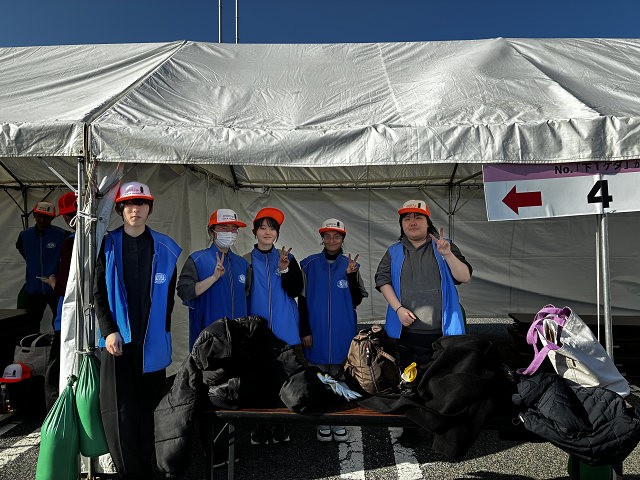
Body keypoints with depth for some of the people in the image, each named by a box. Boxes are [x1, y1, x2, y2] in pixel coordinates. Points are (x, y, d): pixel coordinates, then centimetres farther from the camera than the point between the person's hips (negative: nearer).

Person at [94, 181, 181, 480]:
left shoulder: (164, 248, 5)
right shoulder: (109, 245, 4)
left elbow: (168, 295, 9)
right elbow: (98, 293, 3)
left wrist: (162, 331, 5)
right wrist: (109, 330, -8)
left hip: (152, 341, 1)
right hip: (118, 339, 0)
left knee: (148, 407, 7)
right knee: (119, 410, -4)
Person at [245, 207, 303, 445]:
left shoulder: (288, 258, 7)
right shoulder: (246, 261, 4)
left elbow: (295, 291, -4)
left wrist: (284, 268, -17)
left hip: (284, 331, 1)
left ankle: (280, 428, 19)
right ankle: (260, 428, 19)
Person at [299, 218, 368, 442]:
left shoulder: (350, 265, 4)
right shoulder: (309, 264, 0)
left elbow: (357, 300, 0)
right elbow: (302, 300, 2)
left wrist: (351, 275, -14)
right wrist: (304, 331, -1)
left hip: (343, 333, 1)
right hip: (317, 333, -1)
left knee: (340, 377, 10)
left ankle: (339, 421, 25)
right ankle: (322, 422, 23)